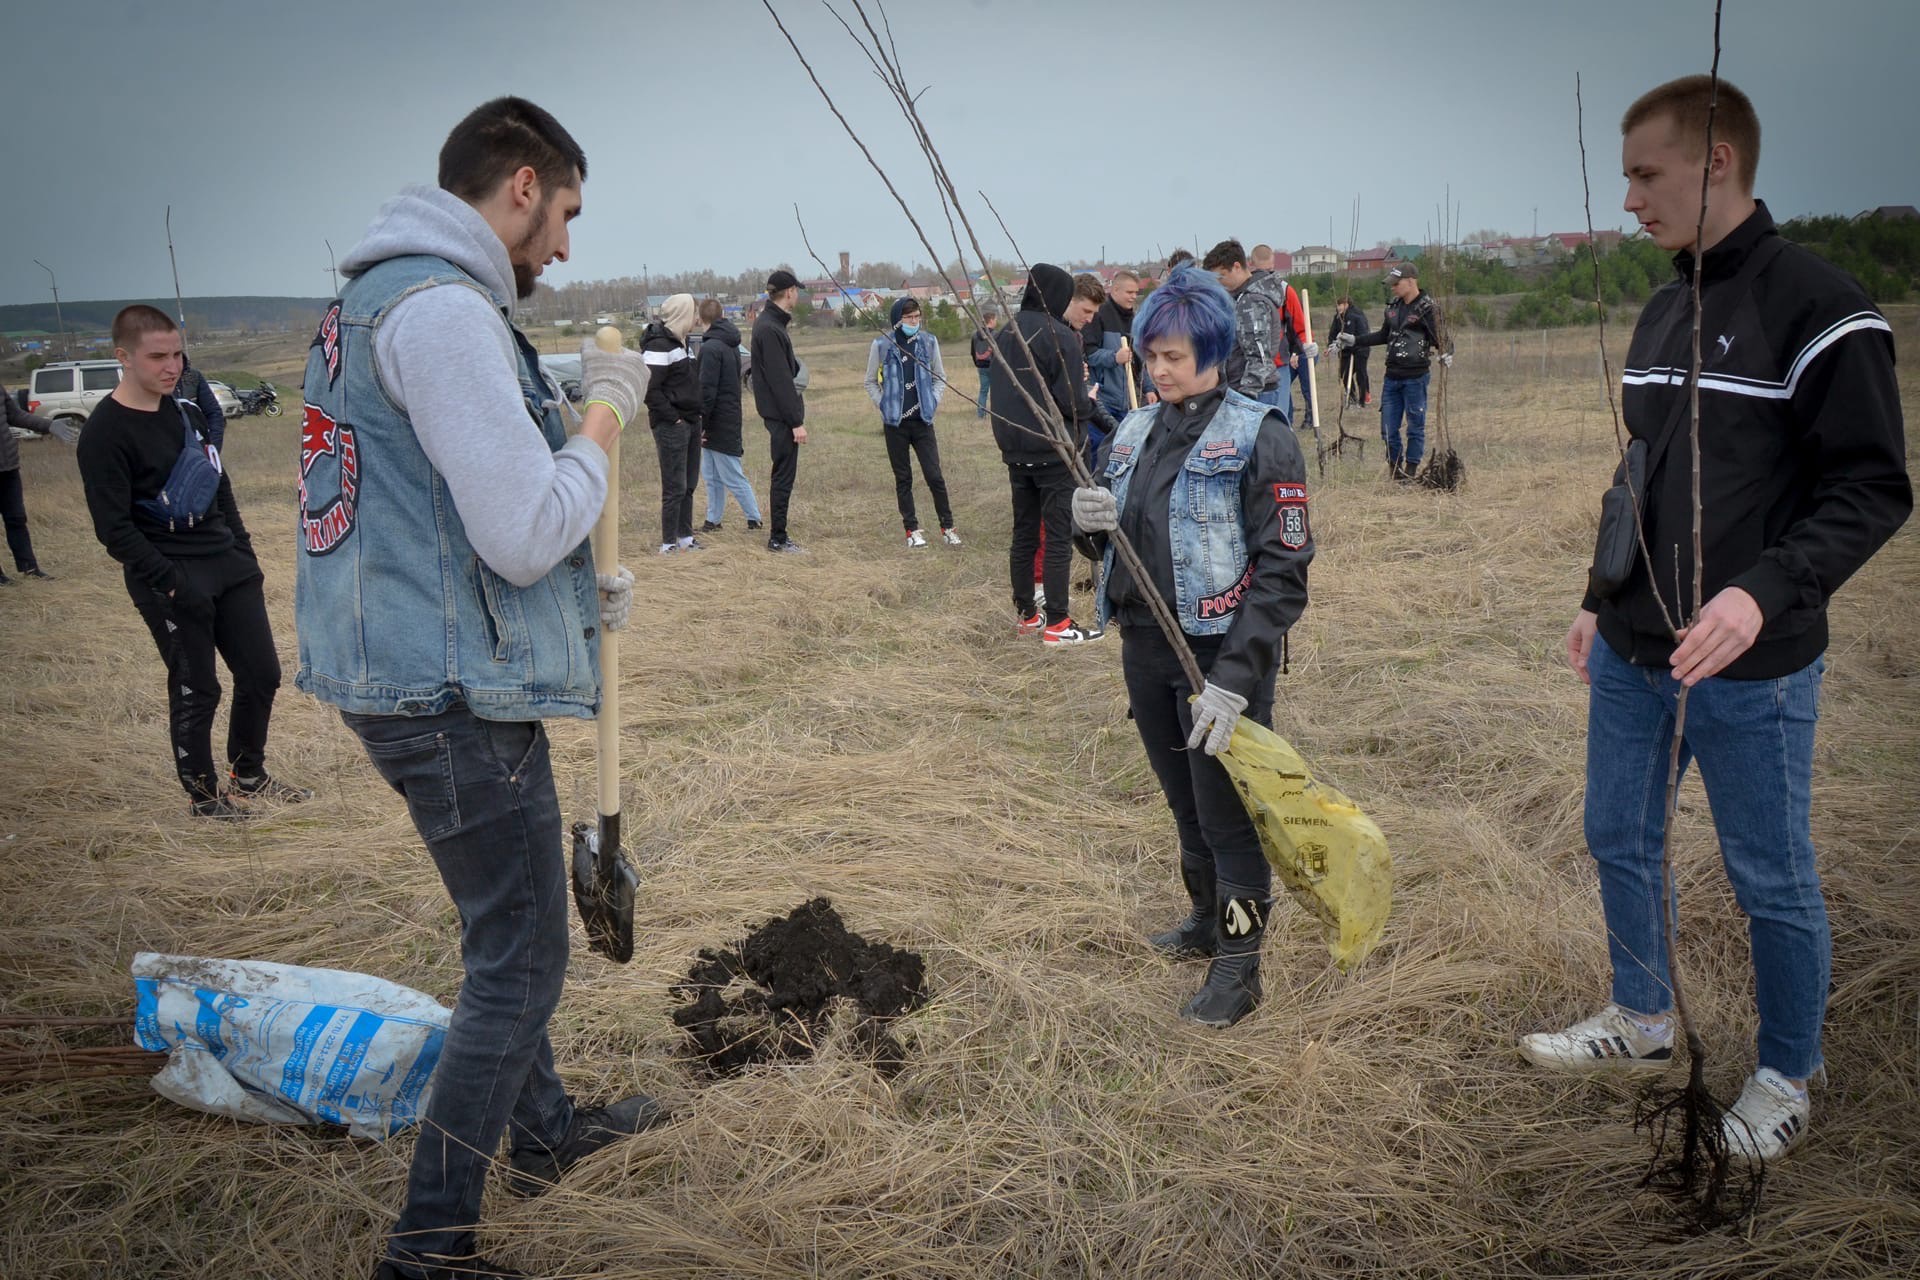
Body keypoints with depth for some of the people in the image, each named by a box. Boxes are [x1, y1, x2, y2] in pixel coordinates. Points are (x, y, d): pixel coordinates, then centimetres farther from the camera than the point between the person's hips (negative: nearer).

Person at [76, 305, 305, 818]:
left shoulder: (185, 410, 8)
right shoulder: (105, 432, -13)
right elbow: (114, 529, -16)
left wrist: (243, 549, 13)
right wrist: (172, 583, -19)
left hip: (228, 565, 7)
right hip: (171, 580, -7)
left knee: (262, 673, 9)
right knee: (196, 691, 2)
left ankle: (248, 774, 28)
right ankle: (203, 794, 21)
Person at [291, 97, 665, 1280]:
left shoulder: (377, 298, 16)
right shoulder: (442, 309, -19)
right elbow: (528, 530, -25)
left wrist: (578, 592, 15)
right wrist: (609, 414, -9)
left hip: (417, 677, 11)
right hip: (456, 693, -11)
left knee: (515, 933, 25)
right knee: (520, 963, 1)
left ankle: (544, 1128, 44)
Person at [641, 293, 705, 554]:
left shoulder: (679, 342, 16)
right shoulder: (659, 346, -15)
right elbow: (650, 389, -21)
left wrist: (697, 415, 10)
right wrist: (673, 417, -18)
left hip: (690, 422, 9)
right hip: (672, 425, -9)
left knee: (688, 484, 15)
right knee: (675, 488, -5)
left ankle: (685, 537, 24)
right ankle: (668, 544, 3)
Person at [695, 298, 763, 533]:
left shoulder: (710, 348, -17)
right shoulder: (731, 345, 12)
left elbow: (707, 390, -22)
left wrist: (701, 423, -18)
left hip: (718, 423, -9)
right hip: (729, 420, 9)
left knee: (732, 477, -2)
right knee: (711, 476, 14)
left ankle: (754, 518, 4)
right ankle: (713, 520, 18)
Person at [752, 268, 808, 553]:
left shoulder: (769, 323, 13)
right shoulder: (770, 329, -19)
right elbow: (779, 379, -21)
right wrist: (796, 421, -20)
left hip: (778, 413, 10)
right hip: (781, 414, -10)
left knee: (784, 474, 15)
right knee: (784, 476, -3)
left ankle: (779, 535, 22)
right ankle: (778, 539, 3)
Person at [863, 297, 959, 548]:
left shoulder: (929, 342, 0)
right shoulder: (882, 345, -3)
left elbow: (940, 377, 12)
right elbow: (871, 382, 8)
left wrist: (933, 402, 0)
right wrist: (884, 405, -2)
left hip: (922, 420, 0)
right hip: (895, 423, 0)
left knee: (934, 475, -3)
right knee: (903, 478, 6)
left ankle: (947, 527, 7)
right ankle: (912, 529, 14)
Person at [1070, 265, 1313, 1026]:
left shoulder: (1258, 437, -11)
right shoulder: (1136, 433, 8)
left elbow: (1283, 569, -15)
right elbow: (1108, 544, 16)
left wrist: (1235, 677, -23)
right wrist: (1088, 522, -9)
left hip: (1220, 656, -6)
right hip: (1146, 648, 6)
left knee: (1228, 811, 2)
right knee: (1185, 804, 19)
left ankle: (1240, 965, 16)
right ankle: (1207, 920, 38)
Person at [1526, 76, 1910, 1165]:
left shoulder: (1816, 306, -13)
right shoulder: (1662, 314, 11)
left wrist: (1765, 593, -29)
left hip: (1751, 668, -8)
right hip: (1632, 655, 8)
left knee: (1772, 879, 7)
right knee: (1620, 840, 18)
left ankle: (1787, 1078, 27)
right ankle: (1644, 1021, 39)